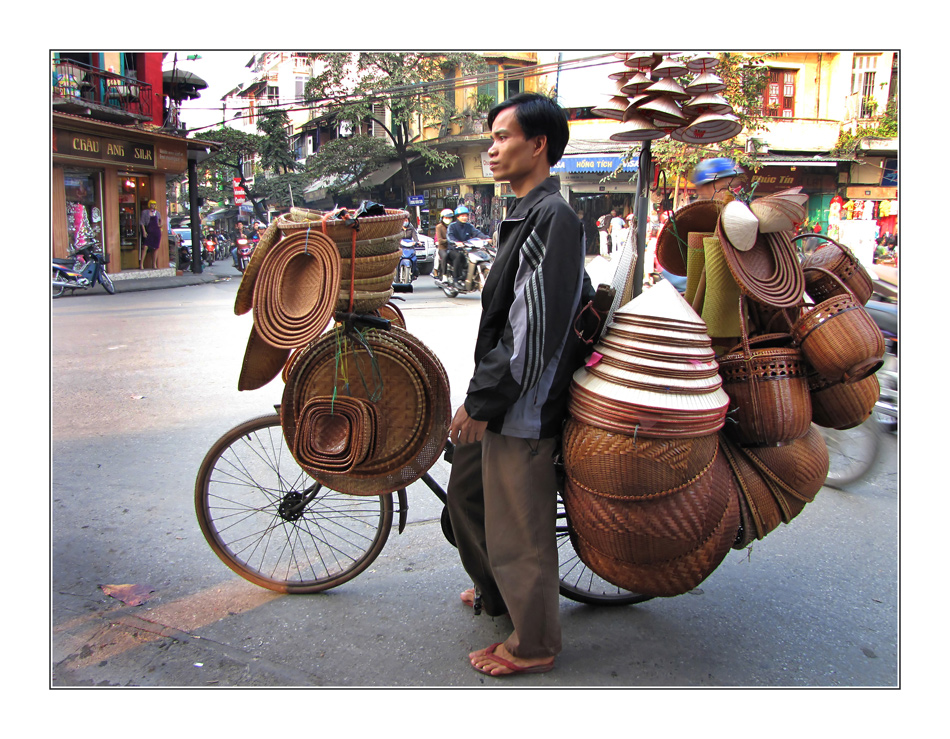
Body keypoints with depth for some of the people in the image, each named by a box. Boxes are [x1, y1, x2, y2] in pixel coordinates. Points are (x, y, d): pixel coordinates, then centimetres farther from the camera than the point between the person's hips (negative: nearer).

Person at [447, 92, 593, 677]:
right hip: (502, 394, 11)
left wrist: (481, 401, -19)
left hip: (525, 406, -11)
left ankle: (533, 645, 22)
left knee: (518, 526, 2)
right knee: (466, 489, 23)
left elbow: (535, 329, -25)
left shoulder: (554, 218, -19)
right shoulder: (528, 213, 14)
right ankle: (496, 591, 45)